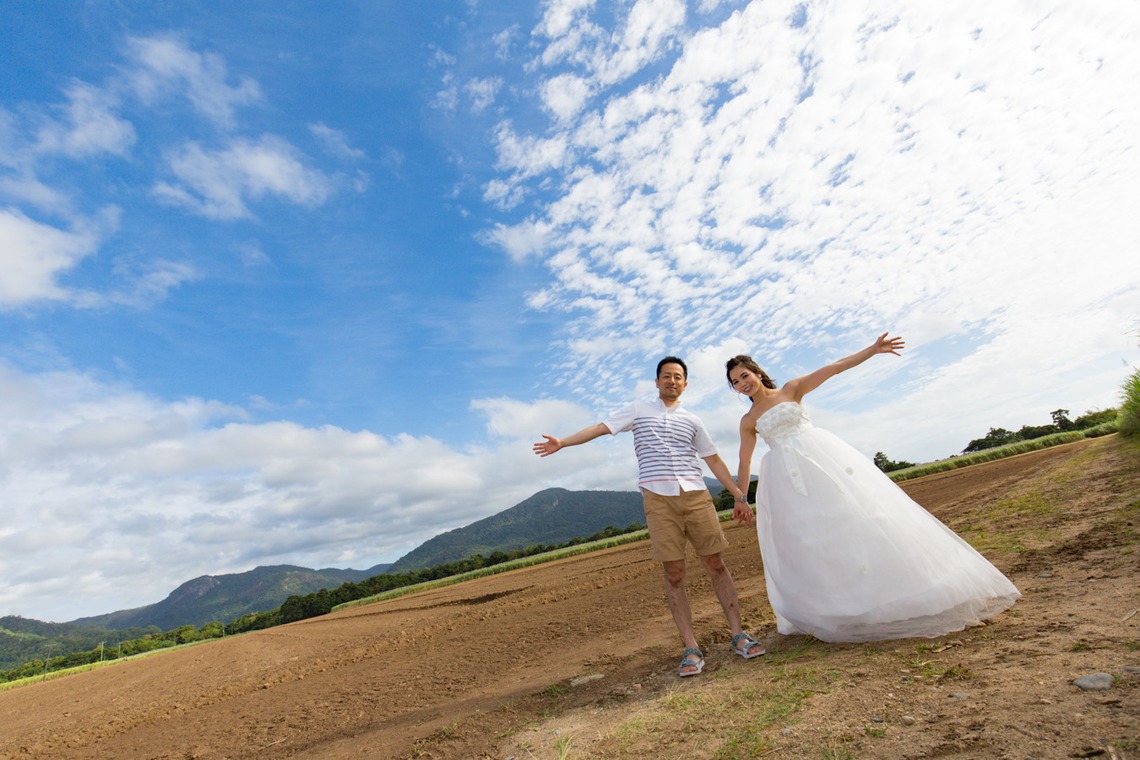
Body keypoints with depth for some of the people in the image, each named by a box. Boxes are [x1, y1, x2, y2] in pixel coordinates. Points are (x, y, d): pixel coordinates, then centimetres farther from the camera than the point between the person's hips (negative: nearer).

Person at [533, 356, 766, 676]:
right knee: (673, 574, 0)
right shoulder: (638, 410, 14)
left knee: (716, 564, 3)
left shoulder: (693, 421, 19)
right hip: (658, 498, -2)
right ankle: (691, 649, 9)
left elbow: (714, 460, 20)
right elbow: (600, 428, 7)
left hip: (696, 495, 2)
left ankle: (738, 635, 17)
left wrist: (739, 496, 15)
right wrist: (562, 442, -2)